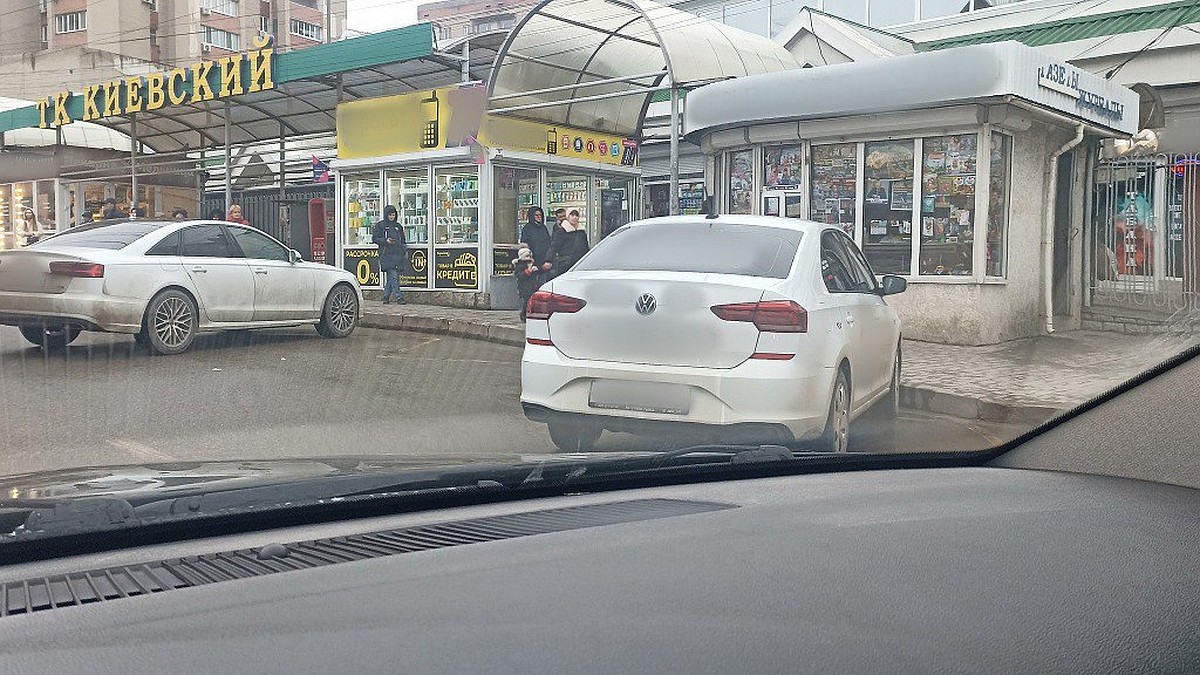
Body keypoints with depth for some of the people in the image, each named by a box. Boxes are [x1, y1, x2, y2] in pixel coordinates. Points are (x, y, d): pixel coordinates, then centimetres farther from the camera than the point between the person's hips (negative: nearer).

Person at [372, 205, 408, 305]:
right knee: (393, 276, -13)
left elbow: (403, 240, 26)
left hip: (398, 255, 5)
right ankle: (399, 297, -17)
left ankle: (386, 296, 14)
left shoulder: (398, 226, 20)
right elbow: (374, 238, 2)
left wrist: (405, 250, 13)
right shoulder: (380, 225, 5)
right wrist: (386, 240, -12)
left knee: (390, 277, 5)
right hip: (387, 255, -5)